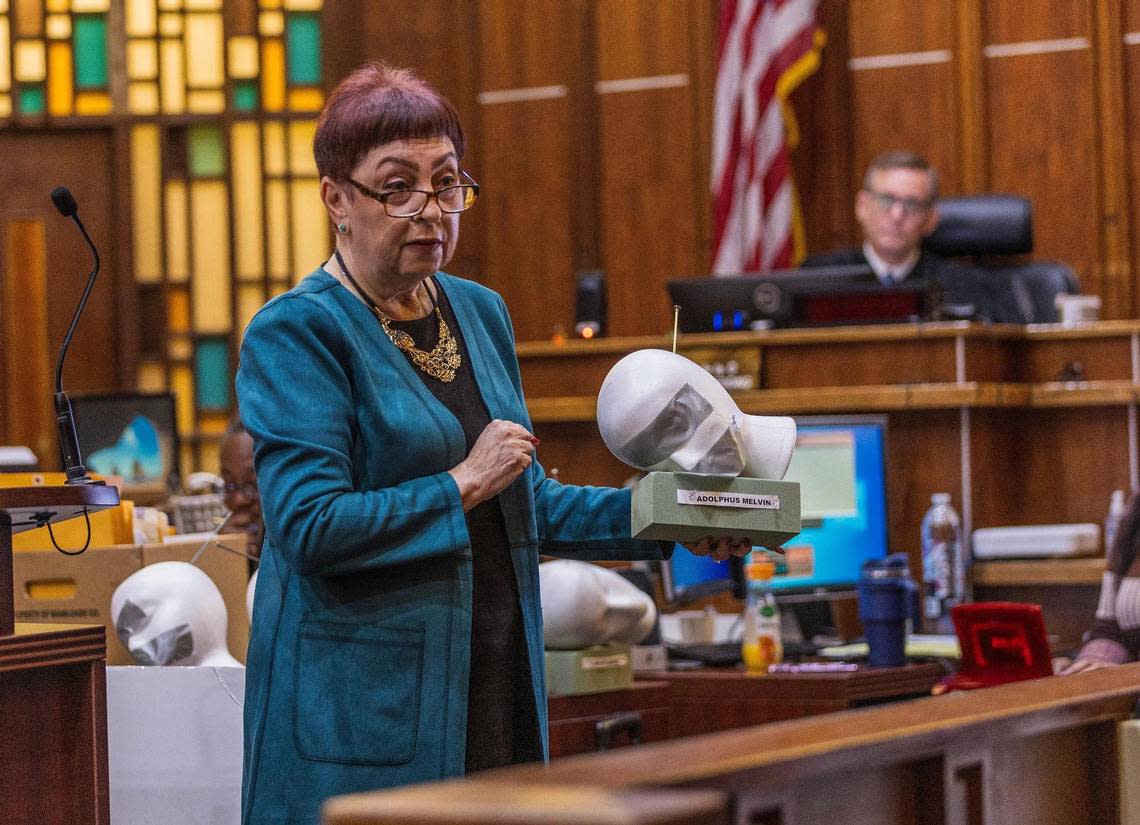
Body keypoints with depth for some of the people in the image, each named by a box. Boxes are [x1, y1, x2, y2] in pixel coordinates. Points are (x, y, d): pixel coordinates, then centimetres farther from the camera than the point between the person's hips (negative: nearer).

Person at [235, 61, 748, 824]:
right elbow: (310, 525, -18)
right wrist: (464, 484, -14)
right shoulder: (295, 334, -9)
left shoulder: (481, 313, 14)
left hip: (497, 693, 7)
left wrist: (653, 517, 8)